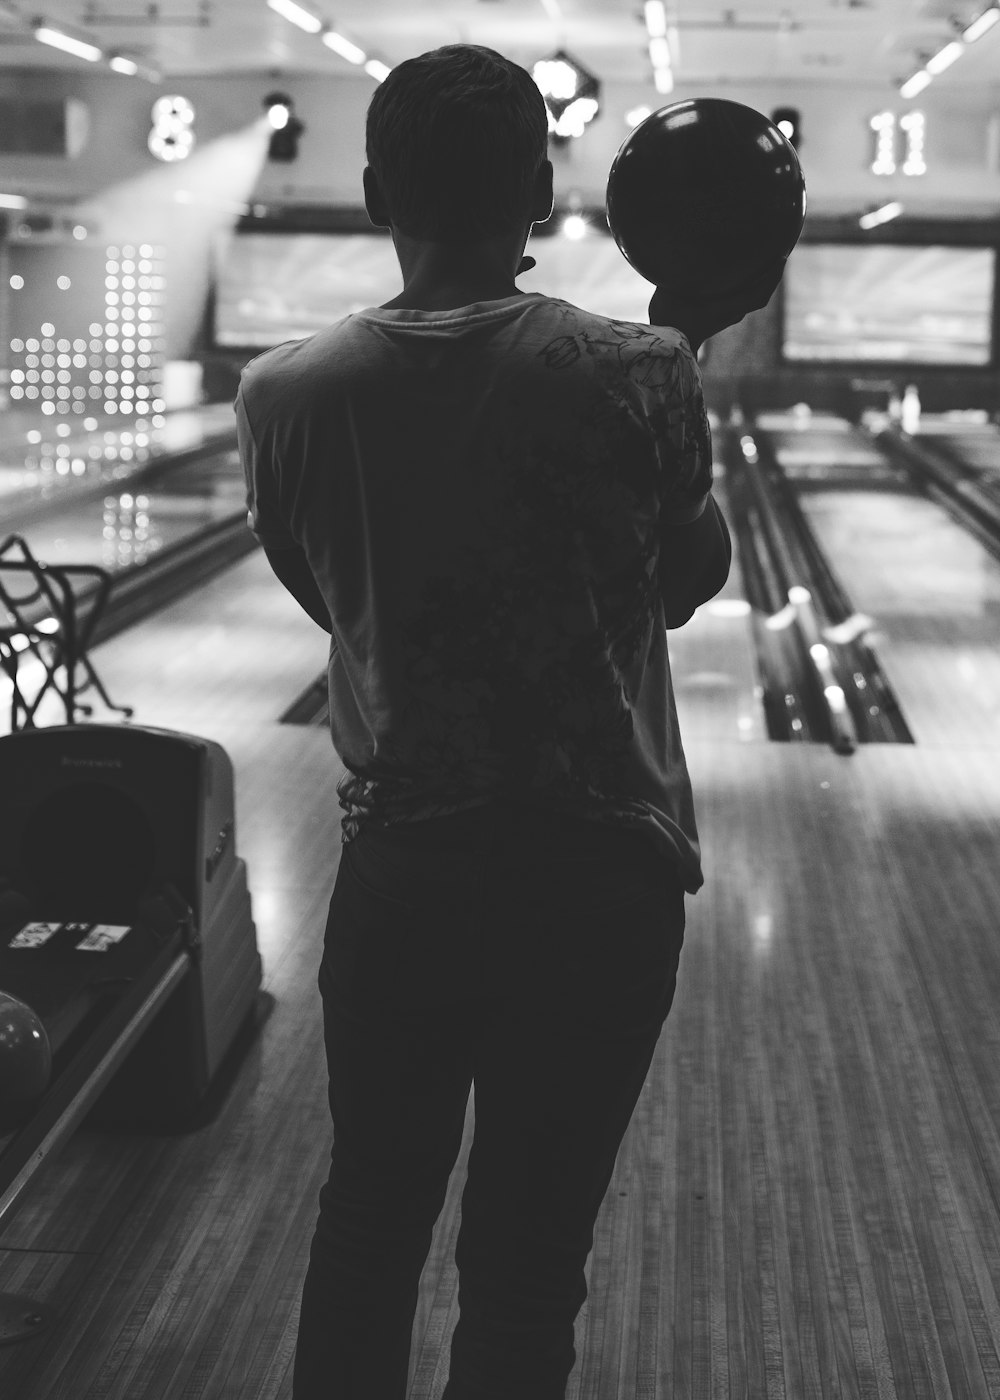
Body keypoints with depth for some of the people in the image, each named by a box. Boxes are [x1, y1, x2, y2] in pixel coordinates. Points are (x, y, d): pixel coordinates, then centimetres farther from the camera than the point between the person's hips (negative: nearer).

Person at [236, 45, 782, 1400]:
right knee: (527, 1261, 10)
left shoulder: (286, 395, -6)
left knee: (368, 1218, 19)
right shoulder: (631, 376, -11)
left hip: (400, 866, 2)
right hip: (601, 873, -2)